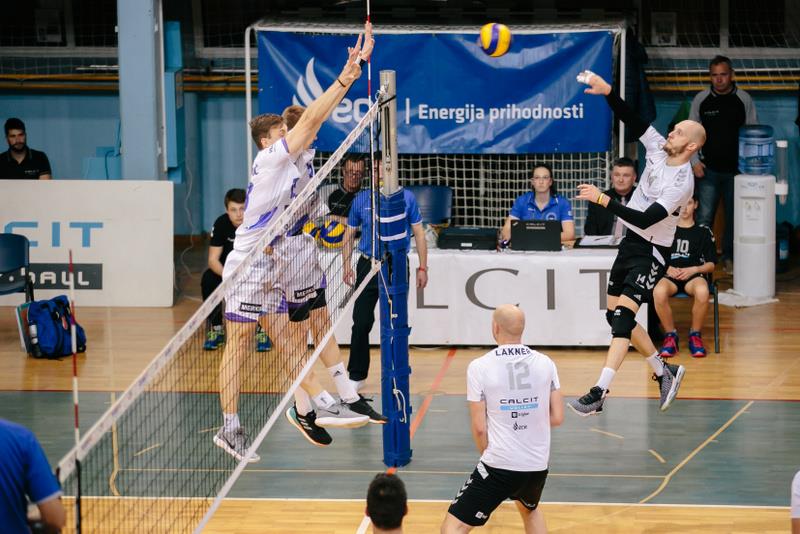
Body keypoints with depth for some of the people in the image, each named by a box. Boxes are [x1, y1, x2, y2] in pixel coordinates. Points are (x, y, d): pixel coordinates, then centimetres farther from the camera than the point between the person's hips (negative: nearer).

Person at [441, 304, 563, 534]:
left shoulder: (479, 367, -10)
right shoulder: (545, 364, 1)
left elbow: (479, 428, -8)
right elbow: (557, 418, 4)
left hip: (499, 465, -5)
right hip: (538, 464, 5)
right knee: (529, 510, 36)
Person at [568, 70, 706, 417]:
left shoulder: (681, 182, -22)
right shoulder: (658, 149, 0)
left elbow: (645, 219, -29)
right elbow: (632, 120, -1)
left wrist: (603, 200, -31)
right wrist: (608, 92, -17)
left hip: (651, 252, -9)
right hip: (630, 242, 9)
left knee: (622, 316, -19)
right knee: (616, 318, 11)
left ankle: (598, 394, -27)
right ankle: (665, 373, 27)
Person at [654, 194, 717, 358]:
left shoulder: (703, 232, 15)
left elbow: (711, 264, 12)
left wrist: (694, 269, -6)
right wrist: (667, 268, -7)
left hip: (694, 275, 0)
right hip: (669, 275, 1)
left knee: (702, 291, -39)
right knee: (659, 292, -38)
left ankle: (695, 335, -14)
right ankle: (670, 335, -15)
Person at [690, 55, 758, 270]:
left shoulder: (744, 100, 2)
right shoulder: (701, 100, 2)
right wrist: (694, 161, -2)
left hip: (737, 169, 1)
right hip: (708, 169, 0)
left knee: (734, 216, 7)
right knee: (704, 215, -5)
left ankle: (729, 256, 21)